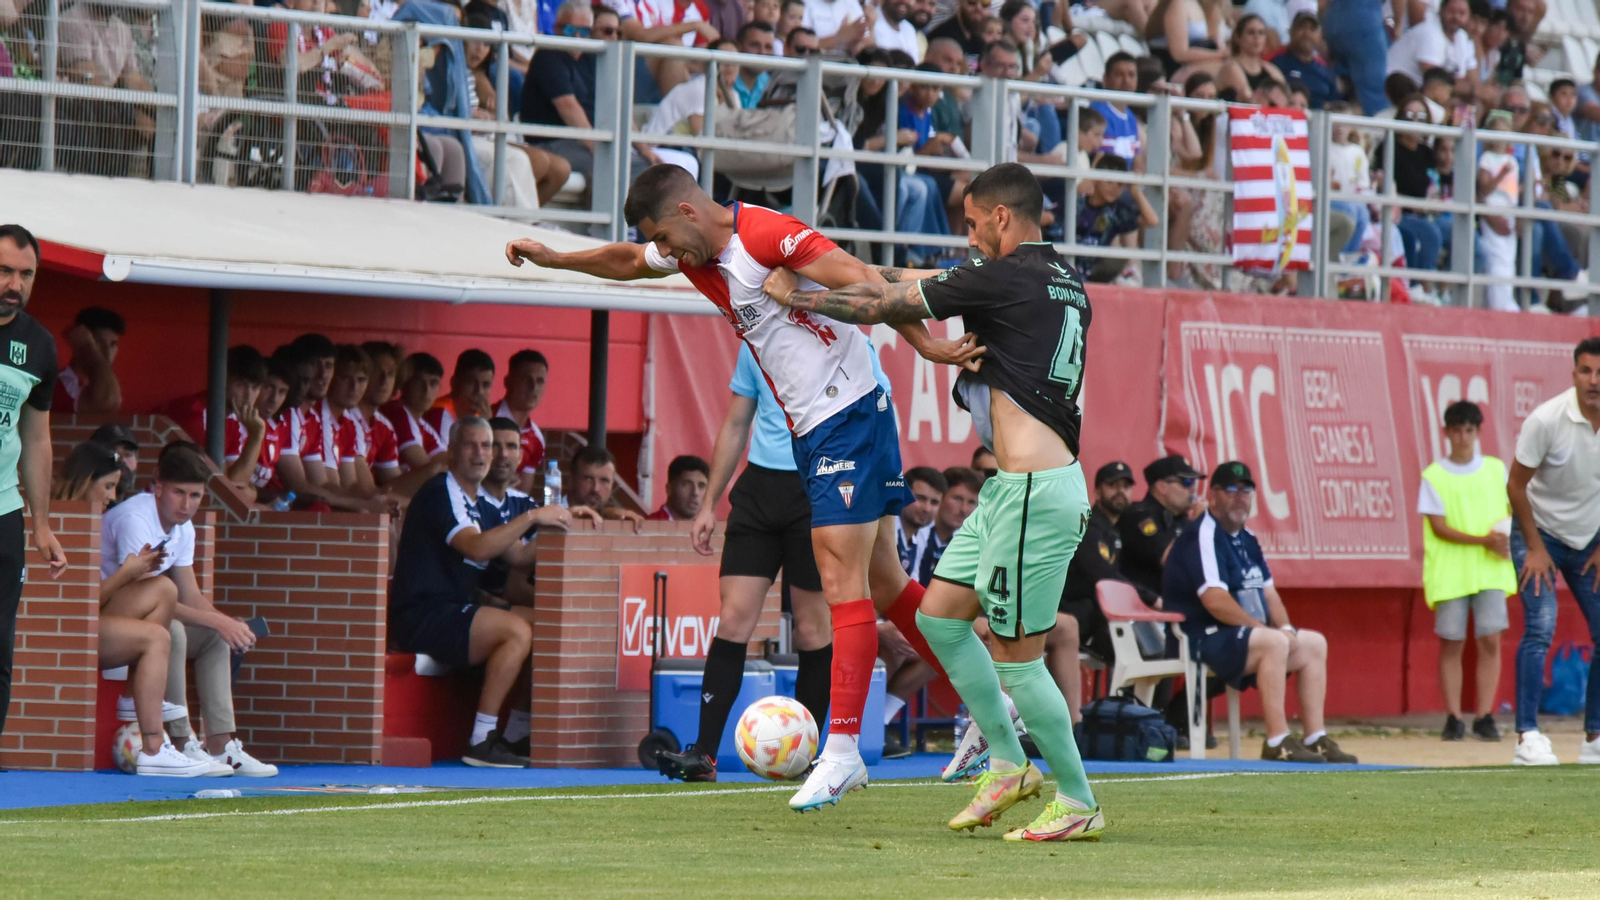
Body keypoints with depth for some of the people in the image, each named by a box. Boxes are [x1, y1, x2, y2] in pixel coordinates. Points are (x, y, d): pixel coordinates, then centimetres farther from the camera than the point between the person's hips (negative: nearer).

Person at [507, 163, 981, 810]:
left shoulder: (767, 234, -17)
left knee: (843, 581, -14)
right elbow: (628, 262, 31)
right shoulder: (695, 253, 11)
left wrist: (927, 345, -30)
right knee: (882, 581, 11)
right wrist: (551, 259, 33)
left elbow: (860, 280, -24)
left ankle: (842, 750, -18)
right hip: (808, 433, 9)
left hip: (850, 415, -9)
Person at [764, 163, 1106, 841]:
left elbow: (879, 306, -4)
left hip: (1036, 492, -10)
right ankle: (1008, 765, 20)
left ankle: (1078, 804, 5)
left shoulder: (1002, 279, -12)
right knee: (939, 617, 15)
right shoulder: (1065, 283, 14)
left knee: (1016, 656, -3)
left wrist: (795, 297, 9)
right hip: (1011, 487, 10)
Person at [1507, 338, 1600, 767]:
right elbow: (1516, 485, -14)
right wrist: (1535, 548, -12)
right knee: (1540, 628, -19)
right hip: (1539, 532, -4)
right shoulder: (1546, 420, -24)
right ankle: (1527, 738, -17)